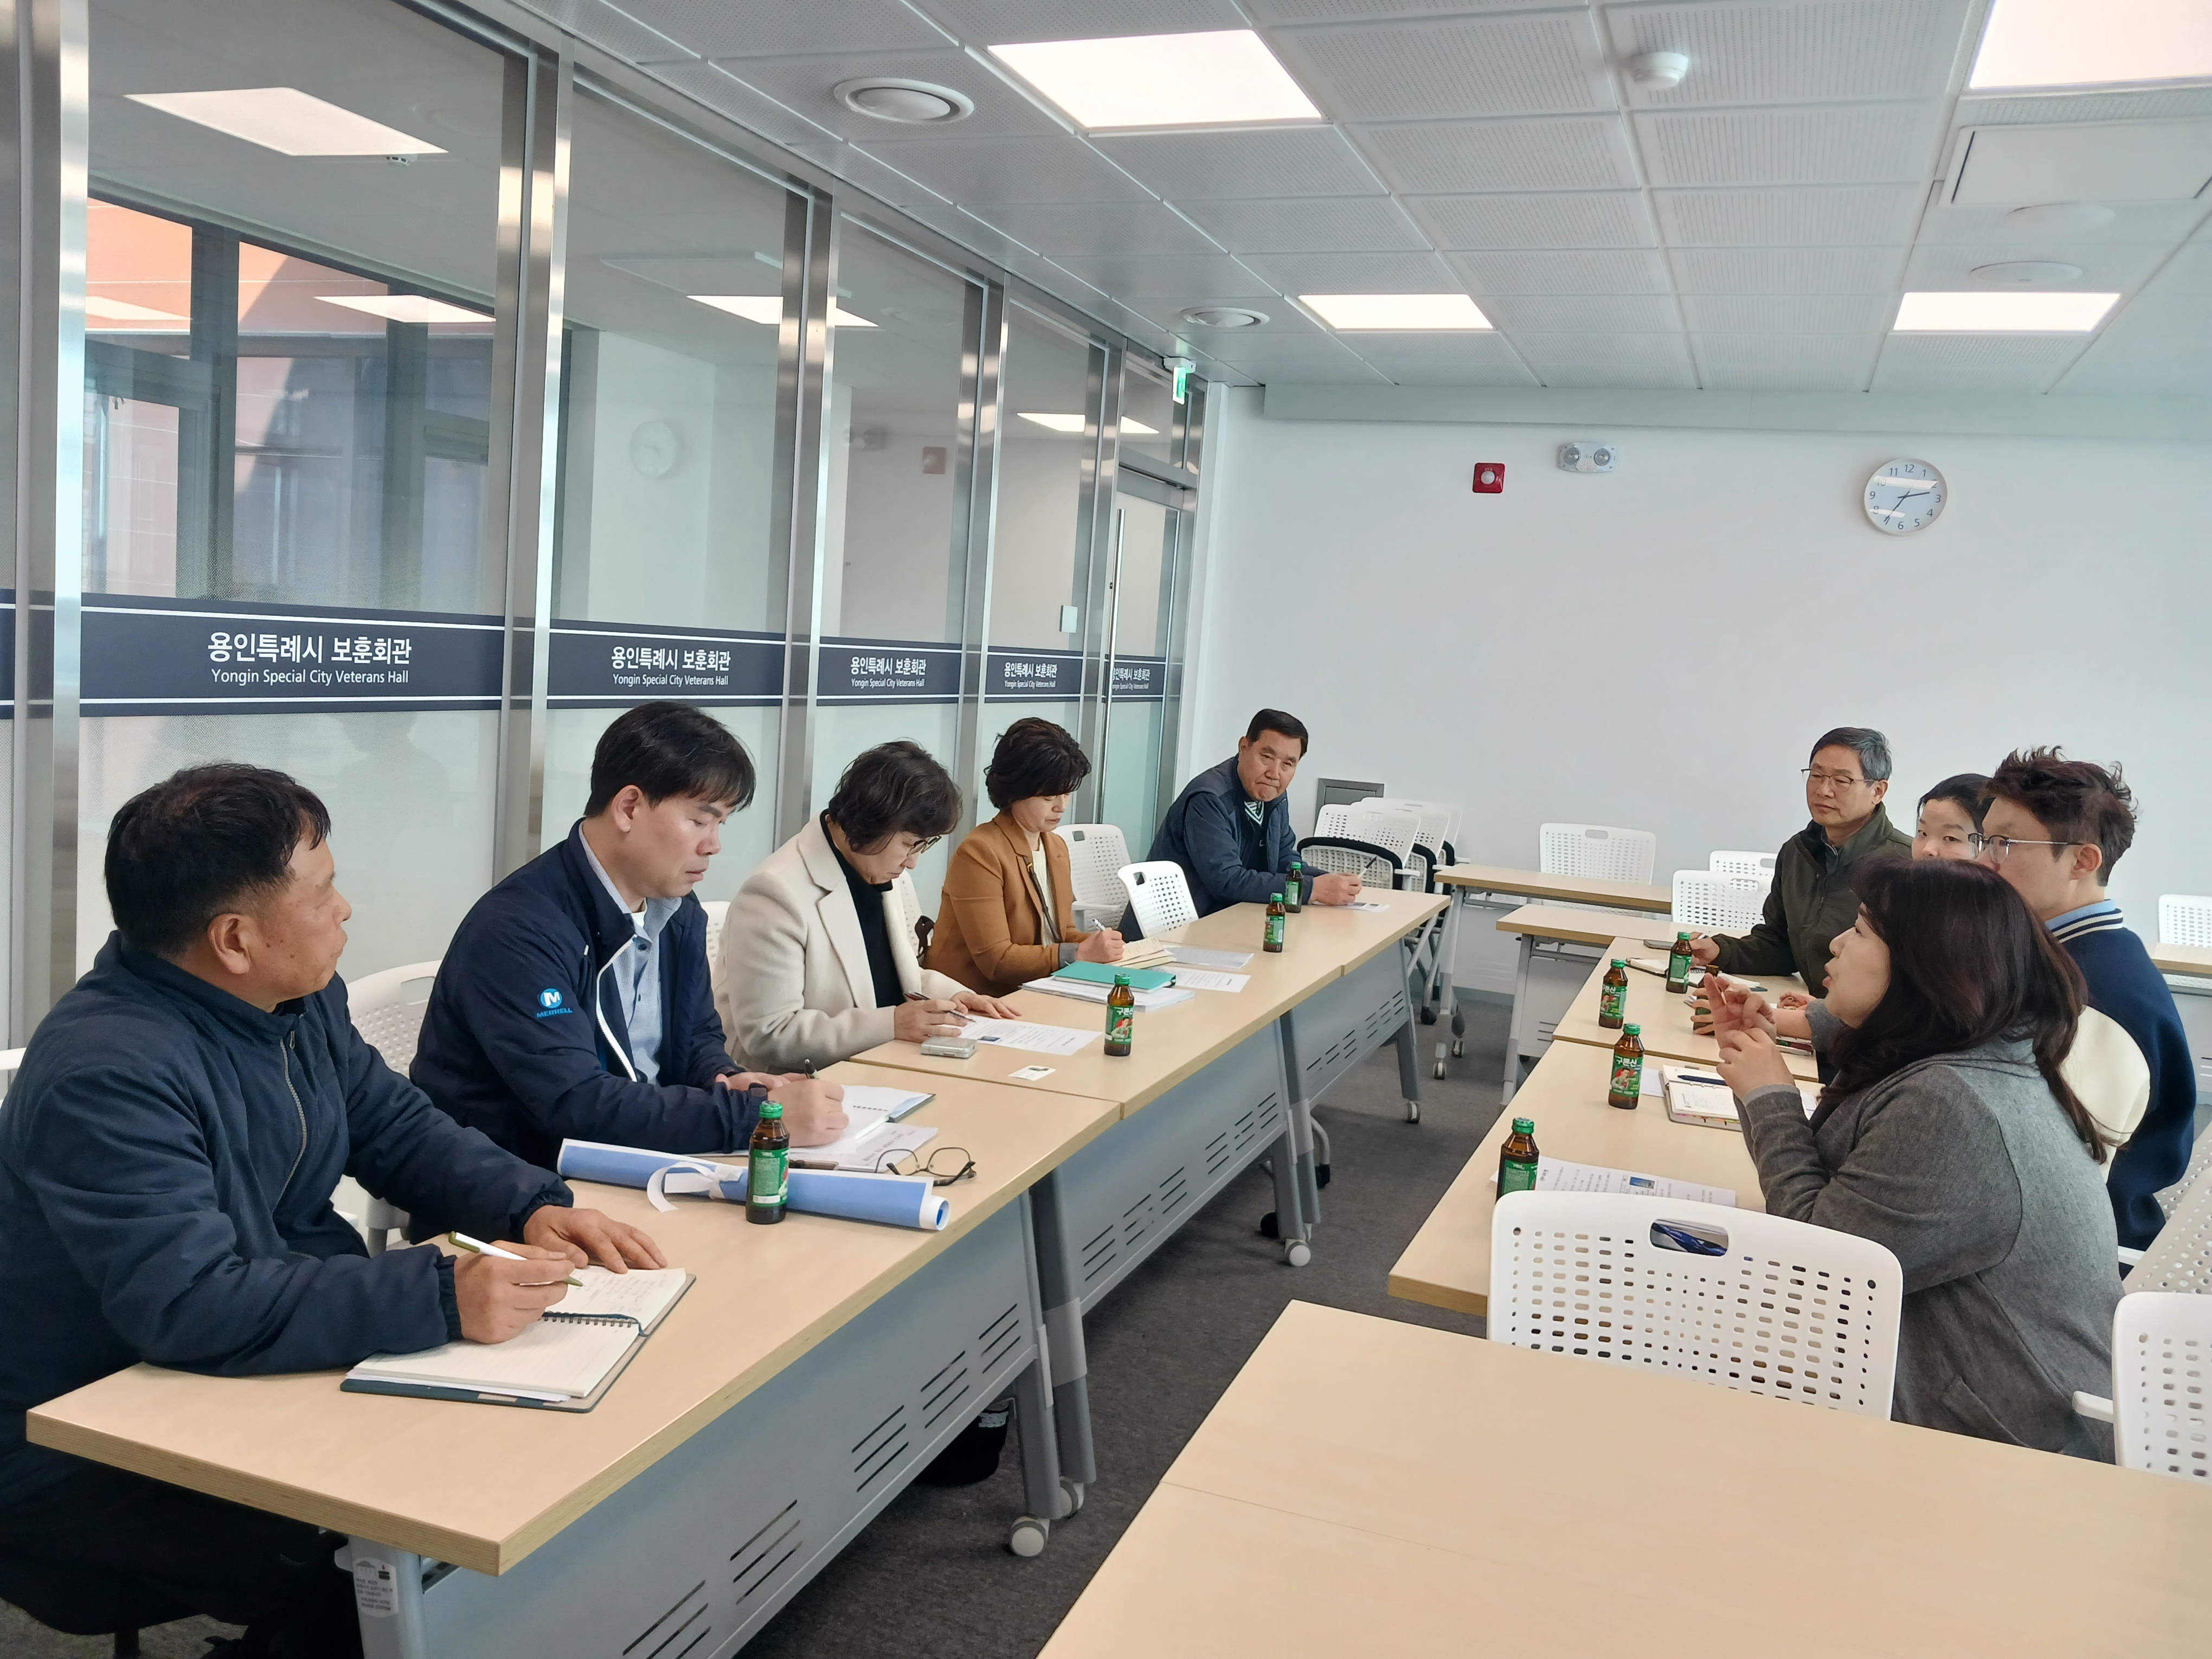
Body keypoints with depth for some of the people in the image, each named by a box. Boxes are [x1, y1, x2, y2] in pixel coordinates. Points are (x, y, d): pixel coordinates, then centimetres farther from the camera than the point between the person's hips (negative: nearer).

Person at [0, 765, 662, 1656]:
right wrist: (444, 1299, -40)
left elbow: (398, 1126, 8)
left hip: (254, 1385, 8)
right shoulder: (107, 1074, -28)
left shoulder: (301, 997, 0)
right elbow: (194, 1305, -36)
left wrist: (531, 1207, -10)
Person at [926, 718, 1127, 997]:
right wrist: (1080, 953, -19)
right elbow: (995, 960, -17)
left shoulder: (1057, 847, 14)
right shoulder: (980, 853, -13)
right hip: (975, 1002, -8)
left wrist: (1094, 944, -3)